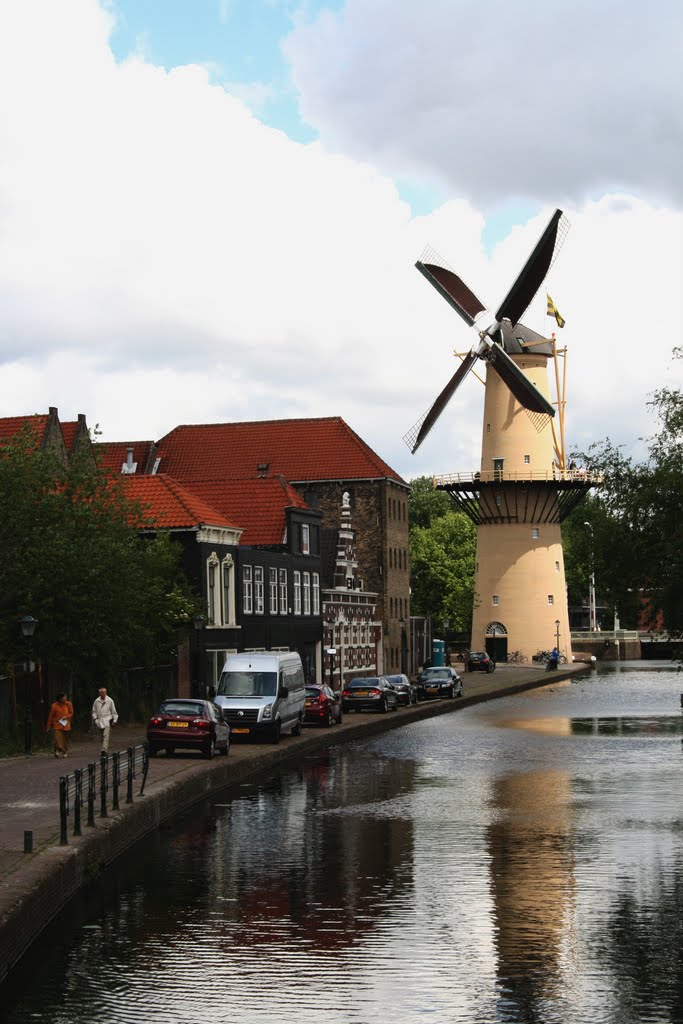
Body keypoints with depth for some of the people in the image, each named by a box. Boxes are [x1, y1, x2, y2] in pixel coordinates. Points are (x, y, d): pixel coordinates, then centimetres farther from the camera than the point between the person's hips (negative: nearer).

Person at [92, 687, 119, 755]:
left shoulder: (110, 701, 0)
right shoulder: (97, 701, 5)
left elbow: (114, 711, 5)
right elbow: (94, 711, 12)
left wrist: (114, 720, 2)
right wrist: (95, 718, 0)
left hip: (107, 721, -3)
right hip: (100, 721, 3)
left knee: (106, 735, -18)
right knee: (102, 736, 9)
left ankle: (104, 749, -30)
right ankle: (103, 750, 18)